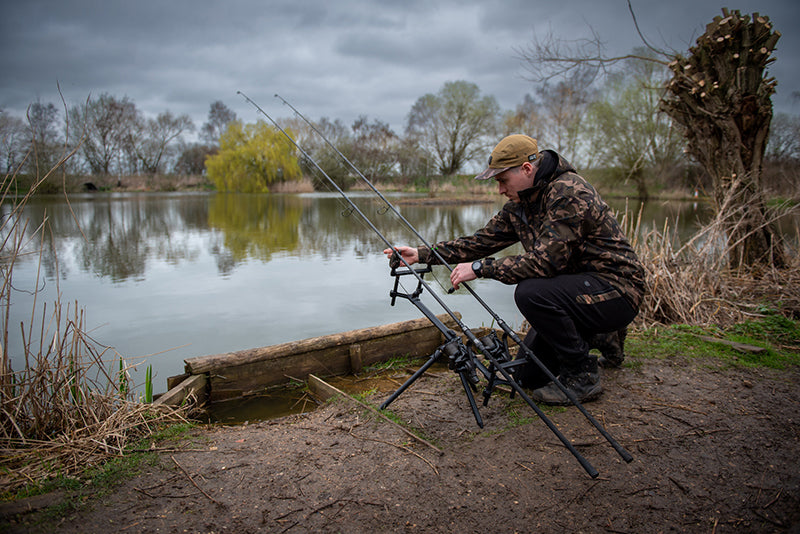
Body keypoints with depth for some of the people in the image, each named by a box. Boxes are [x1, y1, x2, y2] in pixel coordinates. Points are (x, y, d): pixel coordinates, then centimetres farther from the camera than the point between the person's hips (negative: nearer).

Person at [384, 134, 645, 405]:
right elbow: (483, 240, 3)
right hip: (578, 286, 9)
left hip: (616, 289, -8)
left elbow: (544, 261, -31)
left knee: (531, 292, -33)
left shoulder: (568, 192, -24)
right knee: (526, 375, 7)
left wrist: (480, 268, -26)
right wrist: (422, 254, -4)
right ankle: (600, 337, 26)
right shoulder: (519, 205, 4)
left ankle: (583, 376, -12)